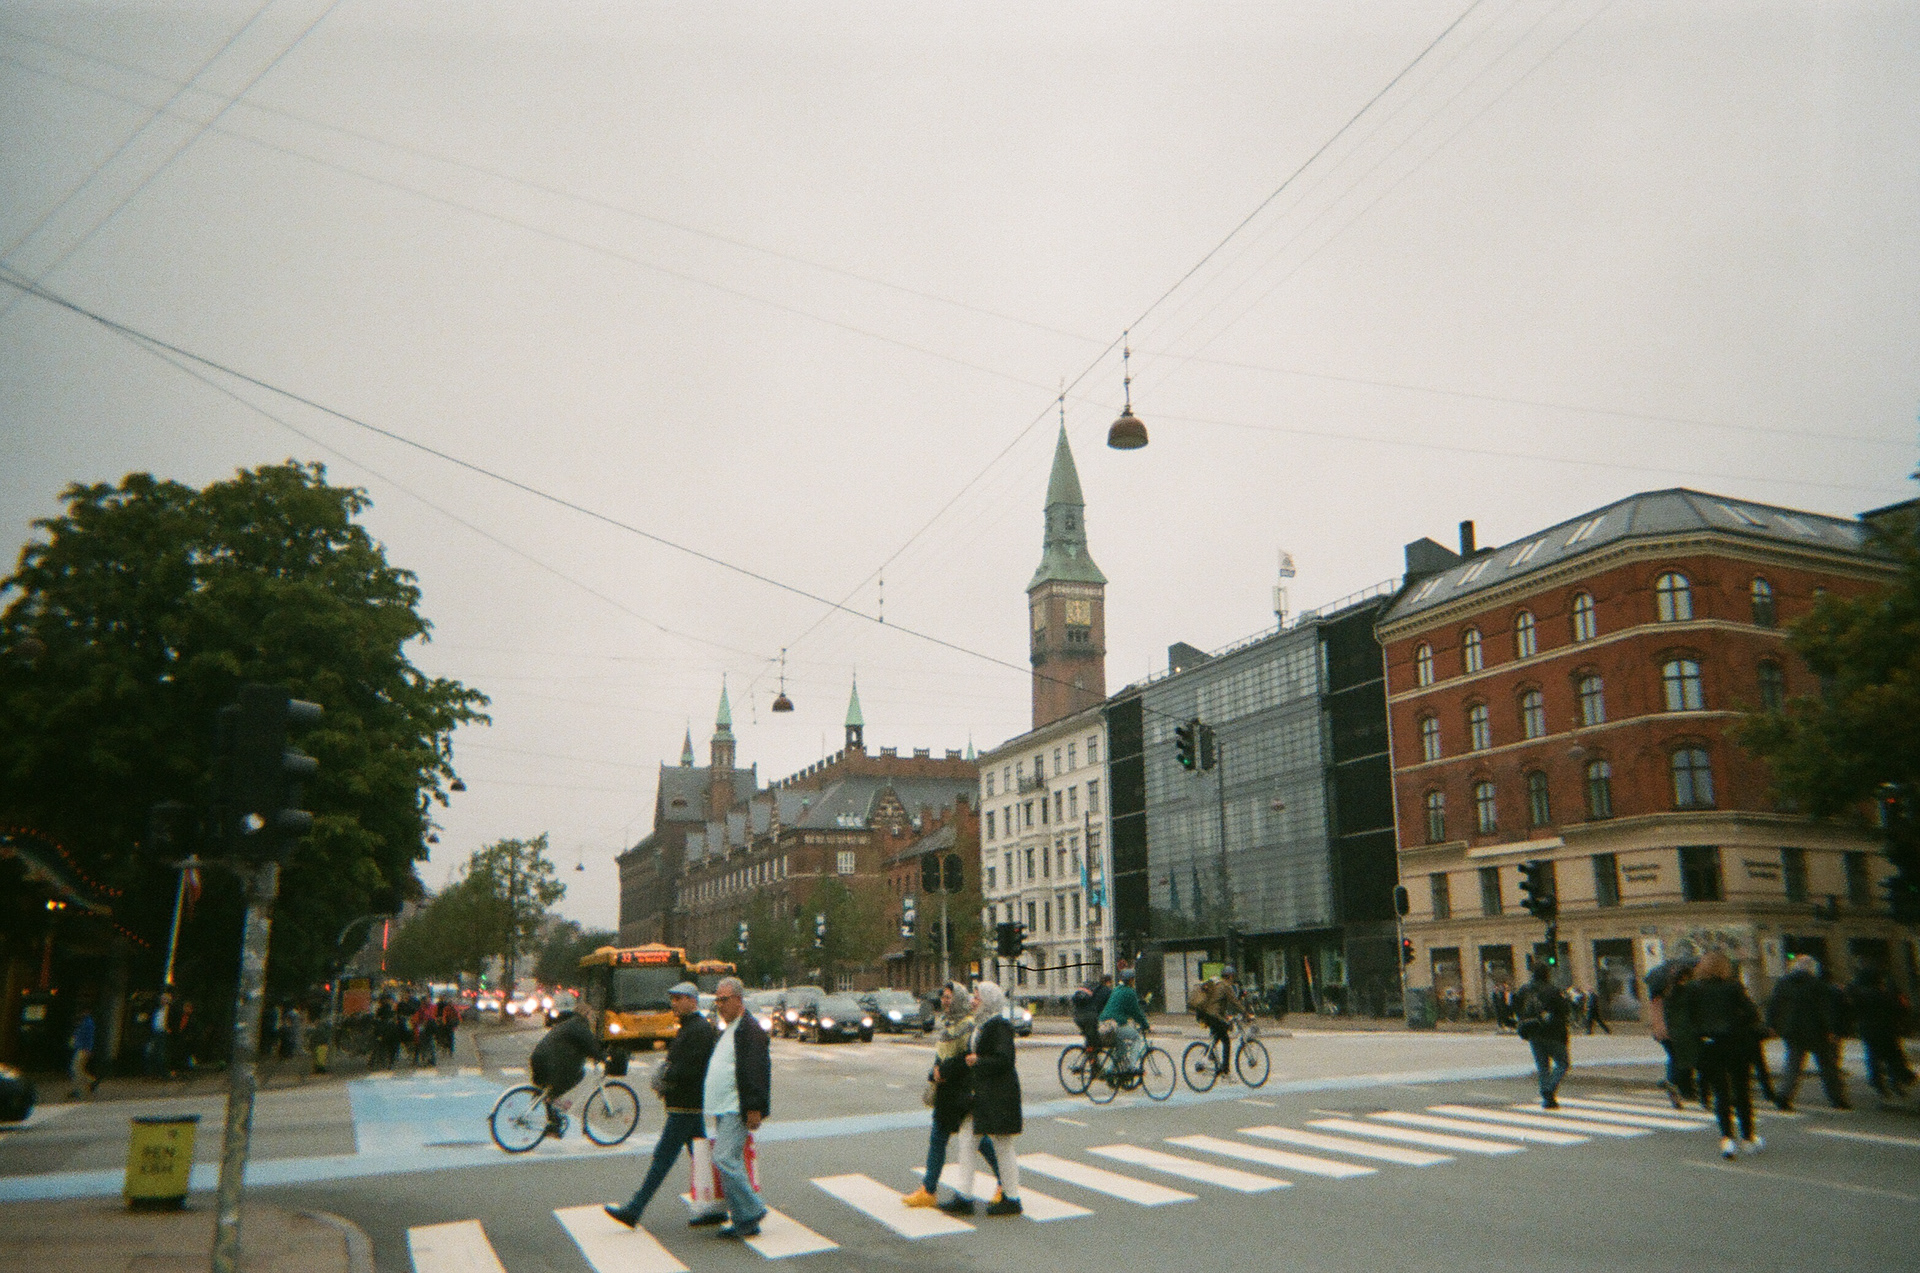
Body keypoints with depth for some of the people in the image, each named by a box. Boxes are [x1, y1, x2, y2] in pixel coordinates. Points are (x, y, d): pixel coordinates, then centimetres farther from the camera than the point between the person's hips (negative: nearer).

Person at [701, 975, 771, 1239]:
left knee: (725, 1159, -15)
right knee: (731, 1162, 10)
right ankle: (743, 1221, 15)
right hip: (723, 1109, 10)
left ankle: (751, 1211, -6)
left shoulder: (749, 1029, -13)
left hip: (737, 1110, -10)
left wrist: (754, 1108, -21)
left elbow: (757, 1070, -18)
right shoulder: (726, 1030, 19)